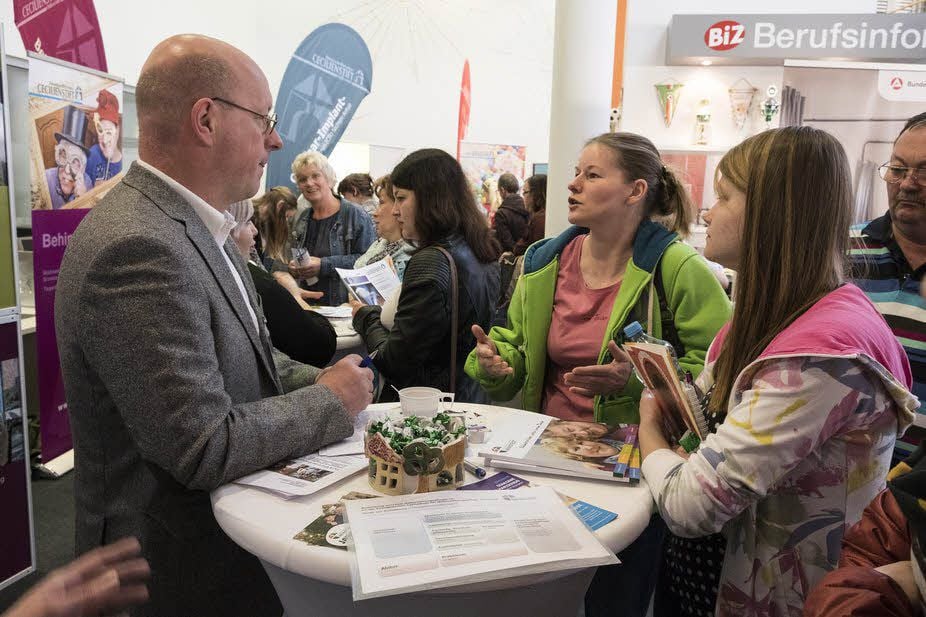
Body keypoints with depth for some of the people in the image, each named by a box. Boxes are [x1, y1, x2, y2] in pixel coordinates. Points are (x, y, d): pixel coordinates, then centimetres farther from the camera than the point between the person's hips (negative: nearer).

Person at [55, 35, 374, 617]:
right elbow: (205, 448, -27)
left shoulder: (194, 224, 3)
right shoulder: (138, 247, -27)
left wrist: (320, 381, -3)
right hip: (183, 562, -8)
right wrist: (331, 401, -15)